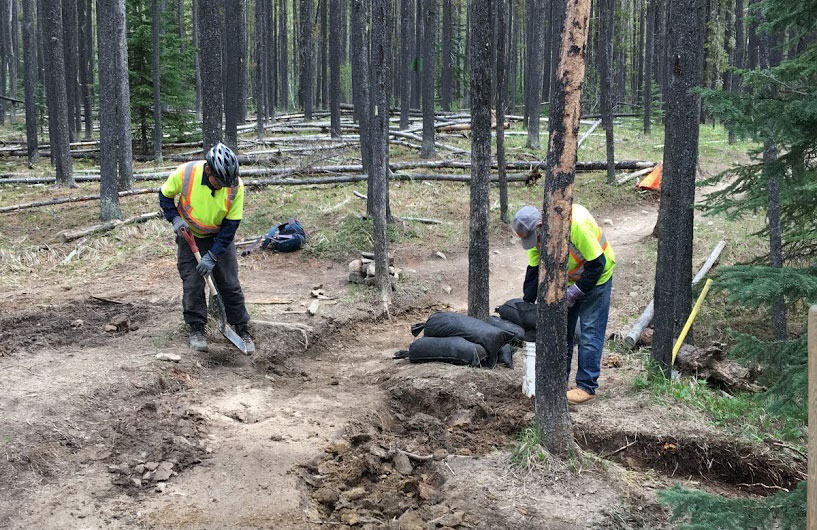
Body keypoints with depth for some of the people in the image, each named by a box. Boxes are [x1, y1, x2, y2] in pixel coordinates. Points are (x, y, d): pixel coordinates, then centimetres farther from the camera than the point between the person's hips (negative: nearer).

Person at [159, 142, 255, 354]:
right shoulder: (185, 173, -25)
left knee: (230, 284, 0)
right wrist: (175, 219, -19)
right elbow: (165, 195, -4)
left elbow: (231, 224, -17)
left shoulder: (236, 186, -24)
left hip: (219, 237, 0)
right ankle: (196, 330, 11)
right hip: (189, 235, 0)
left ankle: (242, 329, 12)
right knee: (192, 284, -4)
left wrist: (212, 256, -20)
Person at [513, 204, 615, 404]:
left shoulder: (576, 225, -36)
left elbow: (597, 263, -28)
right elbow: (534, 270, -2)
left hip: (596, 278, -7)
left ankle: (586, 386, -3)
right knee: (561, 328, 8)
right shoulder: (537, 236, -14)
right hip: (568, 280, 7)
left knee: (590, 332, -8)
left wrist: (575, 292, -22)